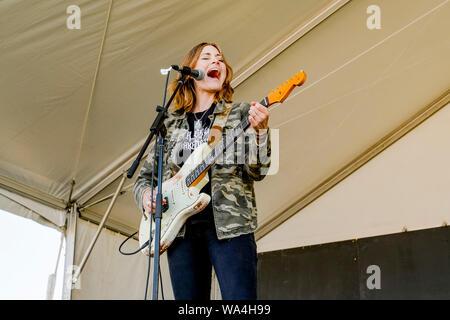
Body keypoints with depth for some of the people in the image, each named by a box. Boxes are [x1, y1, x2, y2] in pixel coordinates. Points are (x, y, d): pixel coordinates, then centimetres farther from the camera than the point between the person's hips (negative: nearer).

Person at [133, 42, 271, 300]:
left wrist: (260, 131, -19)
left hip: (229, 223, -3)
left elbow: (257, 171, -2)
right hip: (181, 229, 3)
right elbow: (145, 175, 22)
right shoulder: (171, 124, 17)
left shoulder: (241, 114, 9)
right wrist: (146, 196, 0)